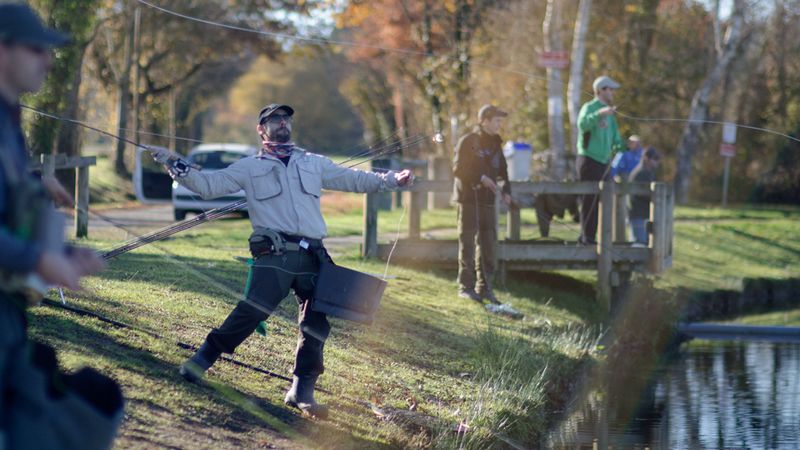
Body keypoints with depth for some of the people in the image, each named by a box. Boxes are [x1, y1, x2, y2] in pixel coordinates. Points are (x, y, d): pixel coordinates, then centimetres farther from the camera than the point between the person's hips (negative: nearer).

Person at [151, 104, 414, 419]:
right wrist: (175, 165, -3)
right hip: (274, 255, -4)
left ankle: (301, 393, 6)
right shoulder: (250, 167, 16)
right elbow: (208, 185, 10)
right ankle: (201, 361, -5)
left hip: (313, 257, 4)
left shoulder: (313, 164, 24)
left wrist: (391, 180, 15)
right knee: (252, 311, -19)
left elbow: (354, 179, 26)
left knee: (317, 324, -2)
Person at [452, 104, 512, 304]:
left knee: (488, 243, 7)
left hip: (487, 200, 6)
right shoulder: (467, 141, -7)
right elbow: (458, 169, -13)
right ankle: (466, 286, 3)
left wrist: (506, 190, 1)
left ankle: (484, 286, 13)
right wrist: (480, 178, -22)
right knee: (468, 243, -2)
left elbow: (502, 170, 18)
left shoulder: (495, 144, 13)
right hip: (469, 199, -6)